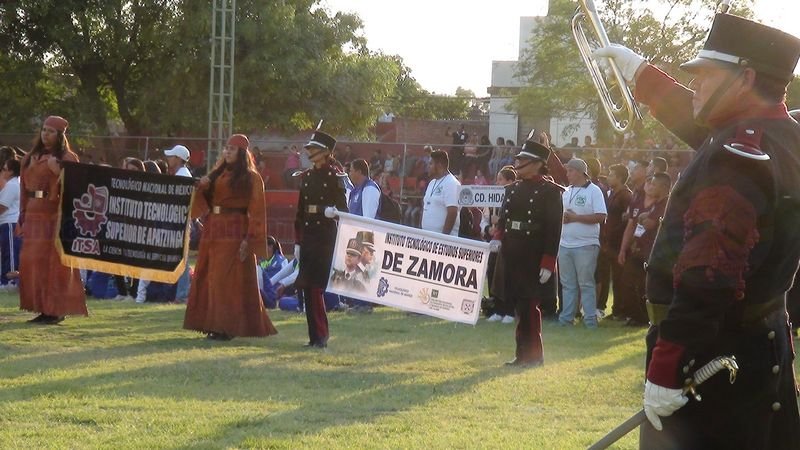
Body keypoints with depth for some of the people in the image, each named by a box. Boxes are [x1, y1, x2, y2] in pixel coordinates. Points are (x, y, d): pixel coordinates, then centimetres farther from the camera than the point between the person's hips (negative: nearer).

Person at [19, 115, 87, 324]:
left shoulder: (67, 158, -1)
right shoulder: (30, 158, 14)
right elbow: (24, 189, 17)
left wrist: (58, 173, -22)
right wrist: (22, 218, 13)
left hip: (57, 215, -6)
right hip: (34, 216, 6)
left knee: (55, 262, -5)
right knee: (33, 262, 5)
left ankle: (57, 309, -1)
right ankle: (44, 309, 10)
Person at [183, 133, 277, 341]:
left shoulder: (251, 178, -3)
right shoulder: (218, 173, 15)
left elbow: (256, 212, -7)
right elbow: (205, 203, 16)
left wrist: (249, 240, -15)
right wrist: (203, 187, -5)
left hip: (234, 231, -7)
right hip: (212, 229, 7)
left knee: (227, 279, -8)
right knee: (208, 277, 5)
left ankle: (227, 327, -5)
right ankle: (214, 325, 10)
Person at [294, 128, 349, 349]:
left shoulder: (335, 176, -3)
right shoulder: (306, 177, 13)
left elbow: (343, 208, -4)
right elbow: (300, 211, 15)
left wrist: (332, 211, -27)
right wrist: (297, 242, 13)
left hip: (326, 237, -6)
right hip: (308, 237, 6)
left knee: (316, 286, -10)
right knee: (308, 287, 4)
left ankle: (320, 335, -3)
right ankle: (316, 336, 9)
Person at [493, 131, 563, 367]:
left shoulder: (549, 191, -6)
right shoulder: (512, 189, 13)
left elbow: (554, 229, -10)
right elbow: (503, 220, 18)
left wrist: (548, 263, -15)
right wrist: (499, 239, -3)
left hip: (534, 259, -6)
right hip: (513, 258, 7)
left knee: (530, 304, -6)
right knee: (519, 304, 10)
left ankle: (533, 354, 3)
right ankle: (524, 353, 17)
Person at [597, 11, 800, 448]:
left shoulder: (737, 154, -21)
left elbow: (708, 277, -27)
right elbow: (693, 117, 29)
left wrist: (664, 372, -26)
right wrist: (636, 68, 39)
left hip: (712, 356, -10)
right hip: (764, 344, 10)